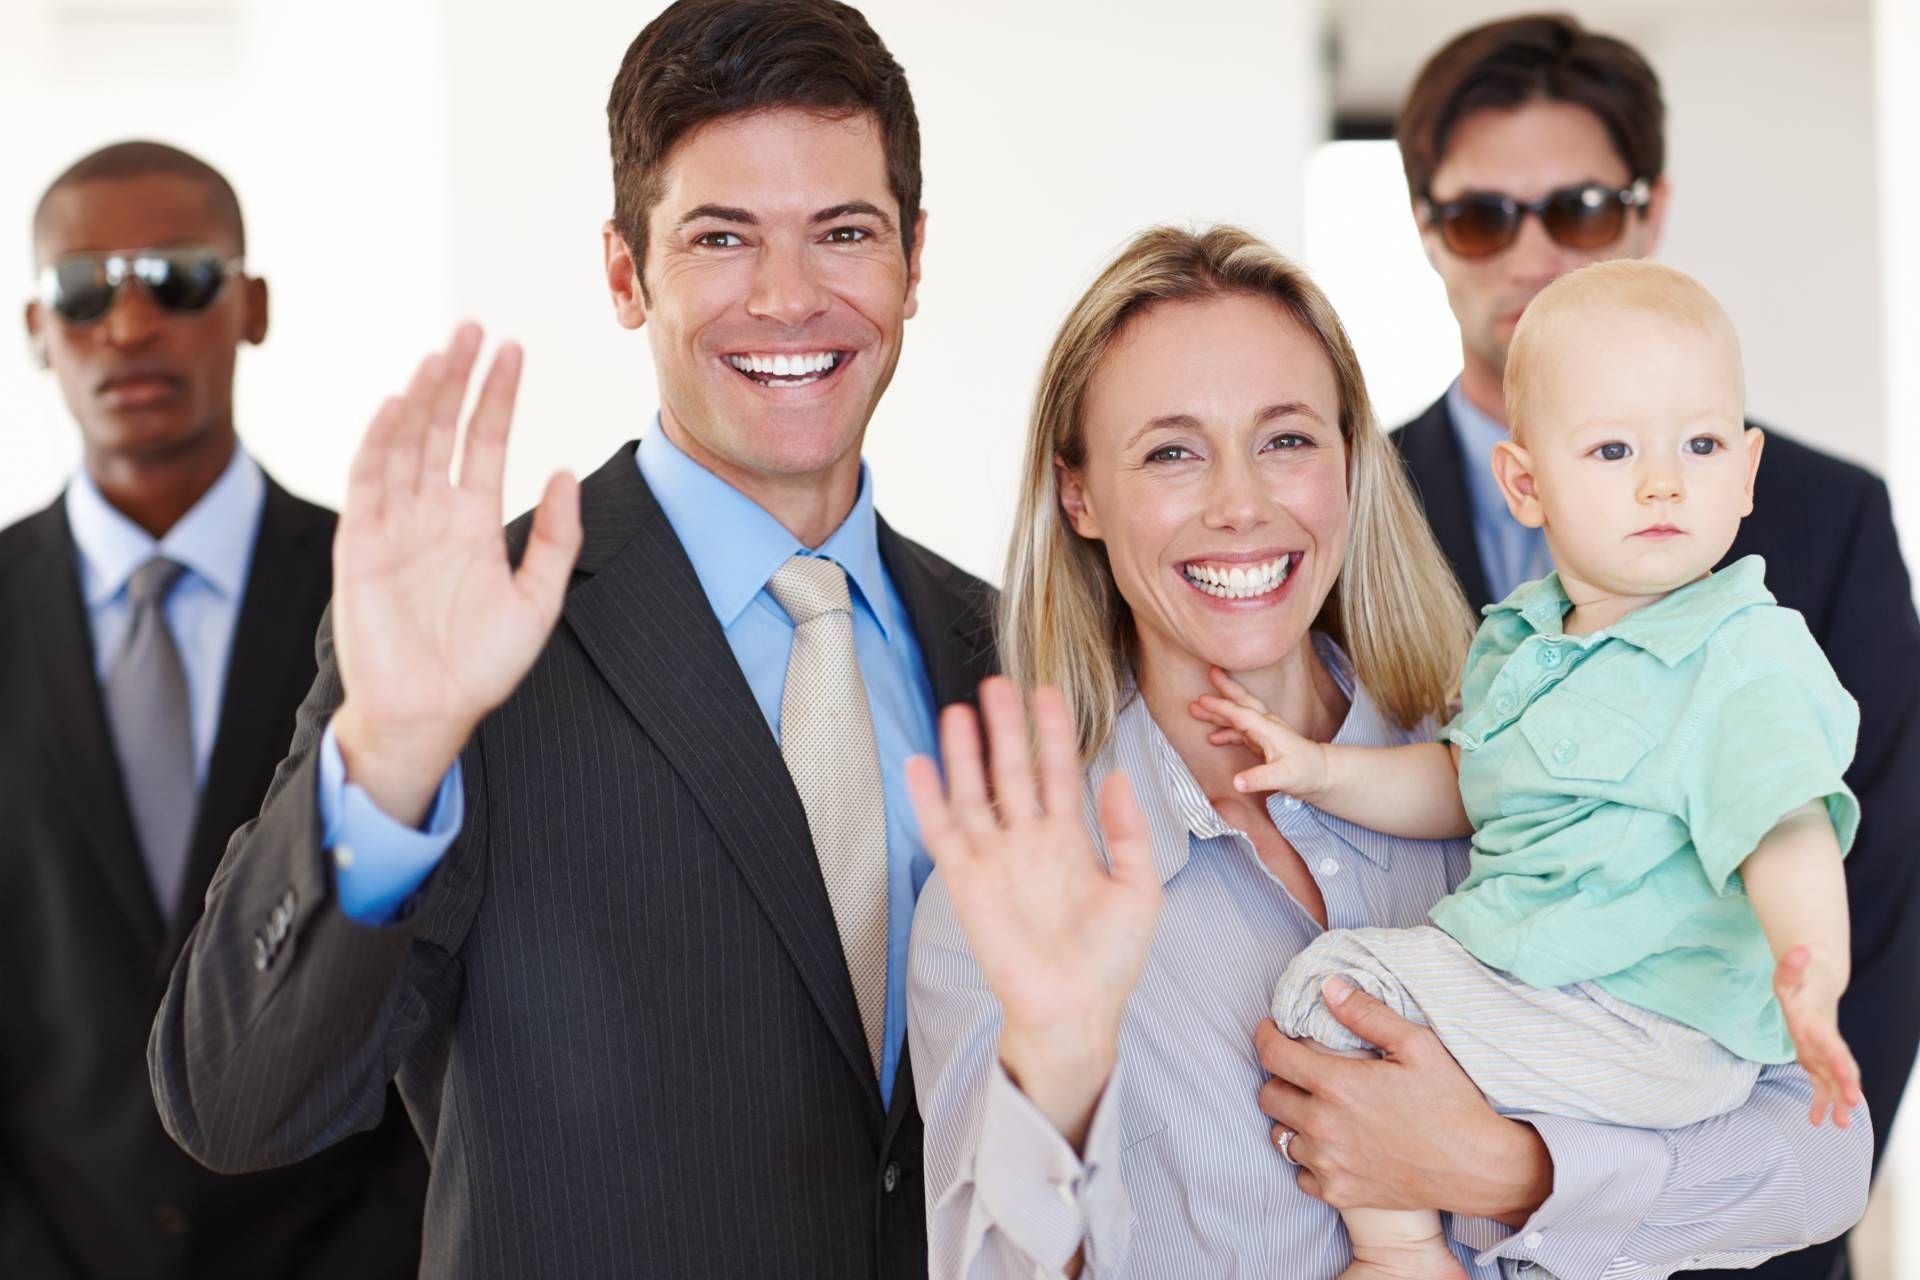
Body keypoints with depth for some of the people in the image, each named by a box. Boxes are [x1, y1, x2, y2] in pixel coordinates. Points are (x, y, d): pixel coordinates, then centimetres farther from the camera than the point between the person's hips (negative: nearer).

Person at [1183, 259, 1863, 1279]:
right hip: (1509, 962, 9)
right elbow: (1463, 789, 25)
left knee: (1329, 998, -15)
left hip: (1647, 1030, -9)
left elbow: (1787, 830, -28)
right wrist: (1320, 770, 13)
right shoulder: (1521, 636, 11)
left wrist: (1811, 972, -48)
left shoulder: (1748, 660, -15)